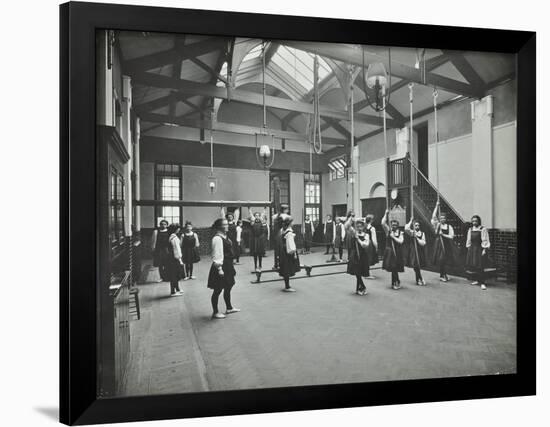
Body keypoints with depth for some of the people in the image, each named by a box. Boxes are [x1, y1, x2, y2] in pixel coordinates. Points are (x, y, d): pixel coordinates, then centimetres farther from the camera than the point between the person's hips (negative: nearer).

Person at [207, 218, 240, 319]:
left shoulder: (225, 237, 11)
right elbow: (217, 255, -22)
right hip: (221, 266, -10)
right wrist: (219, 268, -23)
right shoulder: (217, 238, -19)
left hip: (228, 266, 10)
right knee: (218, 290, 1)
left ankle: (229, 308, 35)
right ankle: (215, 312, 13)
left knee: (228, 287, 20)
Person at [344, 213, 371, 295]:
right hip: (354, 255, 0)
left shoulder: (366, 235, 0)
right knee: (357, 272, -2)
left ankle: (358, 288, 25)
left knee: (359, 273, 7)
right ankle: (362, 287, 15)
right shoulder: (353, 233, -1)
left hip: (363, 255, 0)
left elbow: (365, 245, -16)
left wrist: (358, 238, -16)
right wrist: (350, 218, -14)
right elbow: (346, 226, -17)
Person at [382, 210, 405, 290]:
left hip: (397, 252, 0)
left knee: (394, 268, 1)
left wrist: (393, 237, -14)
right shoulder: (388, 231, 2)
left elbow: (400, 241, -11)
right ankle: (397, 282, 13)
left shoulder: (400, 233, 3)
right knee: (392, 267, -3)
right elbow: (383, 223, -11)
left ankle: (395, 283, 16)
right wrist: (386, 214, -11)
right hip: (390, 251, 0)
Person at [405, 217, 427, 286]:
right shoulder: (412, 232, -2)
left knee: (418, 266, 9)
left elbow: (423, 243, -4)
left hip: (420, 251, 3)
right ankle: (421, 279, 2)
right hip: (413, 251, -3)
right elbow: (406, 228, -24)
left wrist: (417, 238, -13)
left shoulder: (422, 233, 5)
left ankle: (418, 280, 23)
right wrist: (411, 221, -13)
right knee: (416, 266, -8)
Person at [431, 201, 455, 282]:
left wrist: (443, 234, -14)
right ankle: (443, 275, 12)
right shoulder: (437, 225, 2)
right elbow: (433, 216, -10)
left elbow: (451, 236, -3)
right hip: (439, 244, 0)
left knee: (445, 260, 4)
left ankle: (444, 274, 21)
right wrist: (437, 206, -12)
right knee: (440, 260, -1)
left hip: (446, 245, 1)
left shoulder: (449, 226, 2)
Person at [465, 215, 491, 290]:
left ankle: (482, 283, -4)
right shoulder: (470, 229, 9)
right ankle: (476, 280, 22)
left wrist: (484, 250, -15)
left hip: (479, 249, -6)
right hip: (472, 249, 6)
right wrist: (468, 248, 12)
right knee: (473, 266, 8)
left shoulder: (483, 229, -9)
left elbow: (485, 240, -10)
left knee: (480, 267, -8)